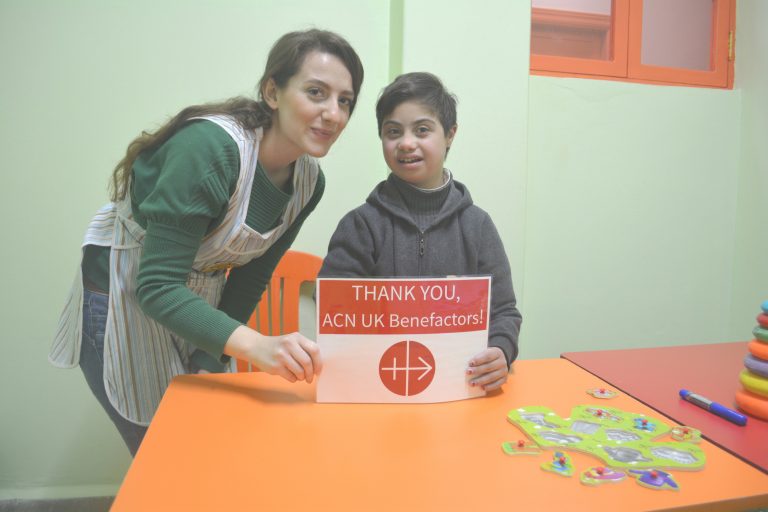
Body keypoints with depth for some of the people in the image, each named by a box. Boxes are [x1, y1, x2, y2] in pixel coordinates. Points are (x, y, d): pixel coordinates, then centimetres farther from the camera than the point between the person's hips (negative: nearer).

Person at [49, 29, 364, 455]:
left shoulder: (309, 183, -8)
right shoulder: (208, 147, -30)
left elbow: (251, 276, 2)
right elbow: (156, 286, -33)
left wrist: (213, 357, 1)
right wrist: (255, 346, -45)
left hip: (198, 303, 6)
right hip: (124, 298, -6)